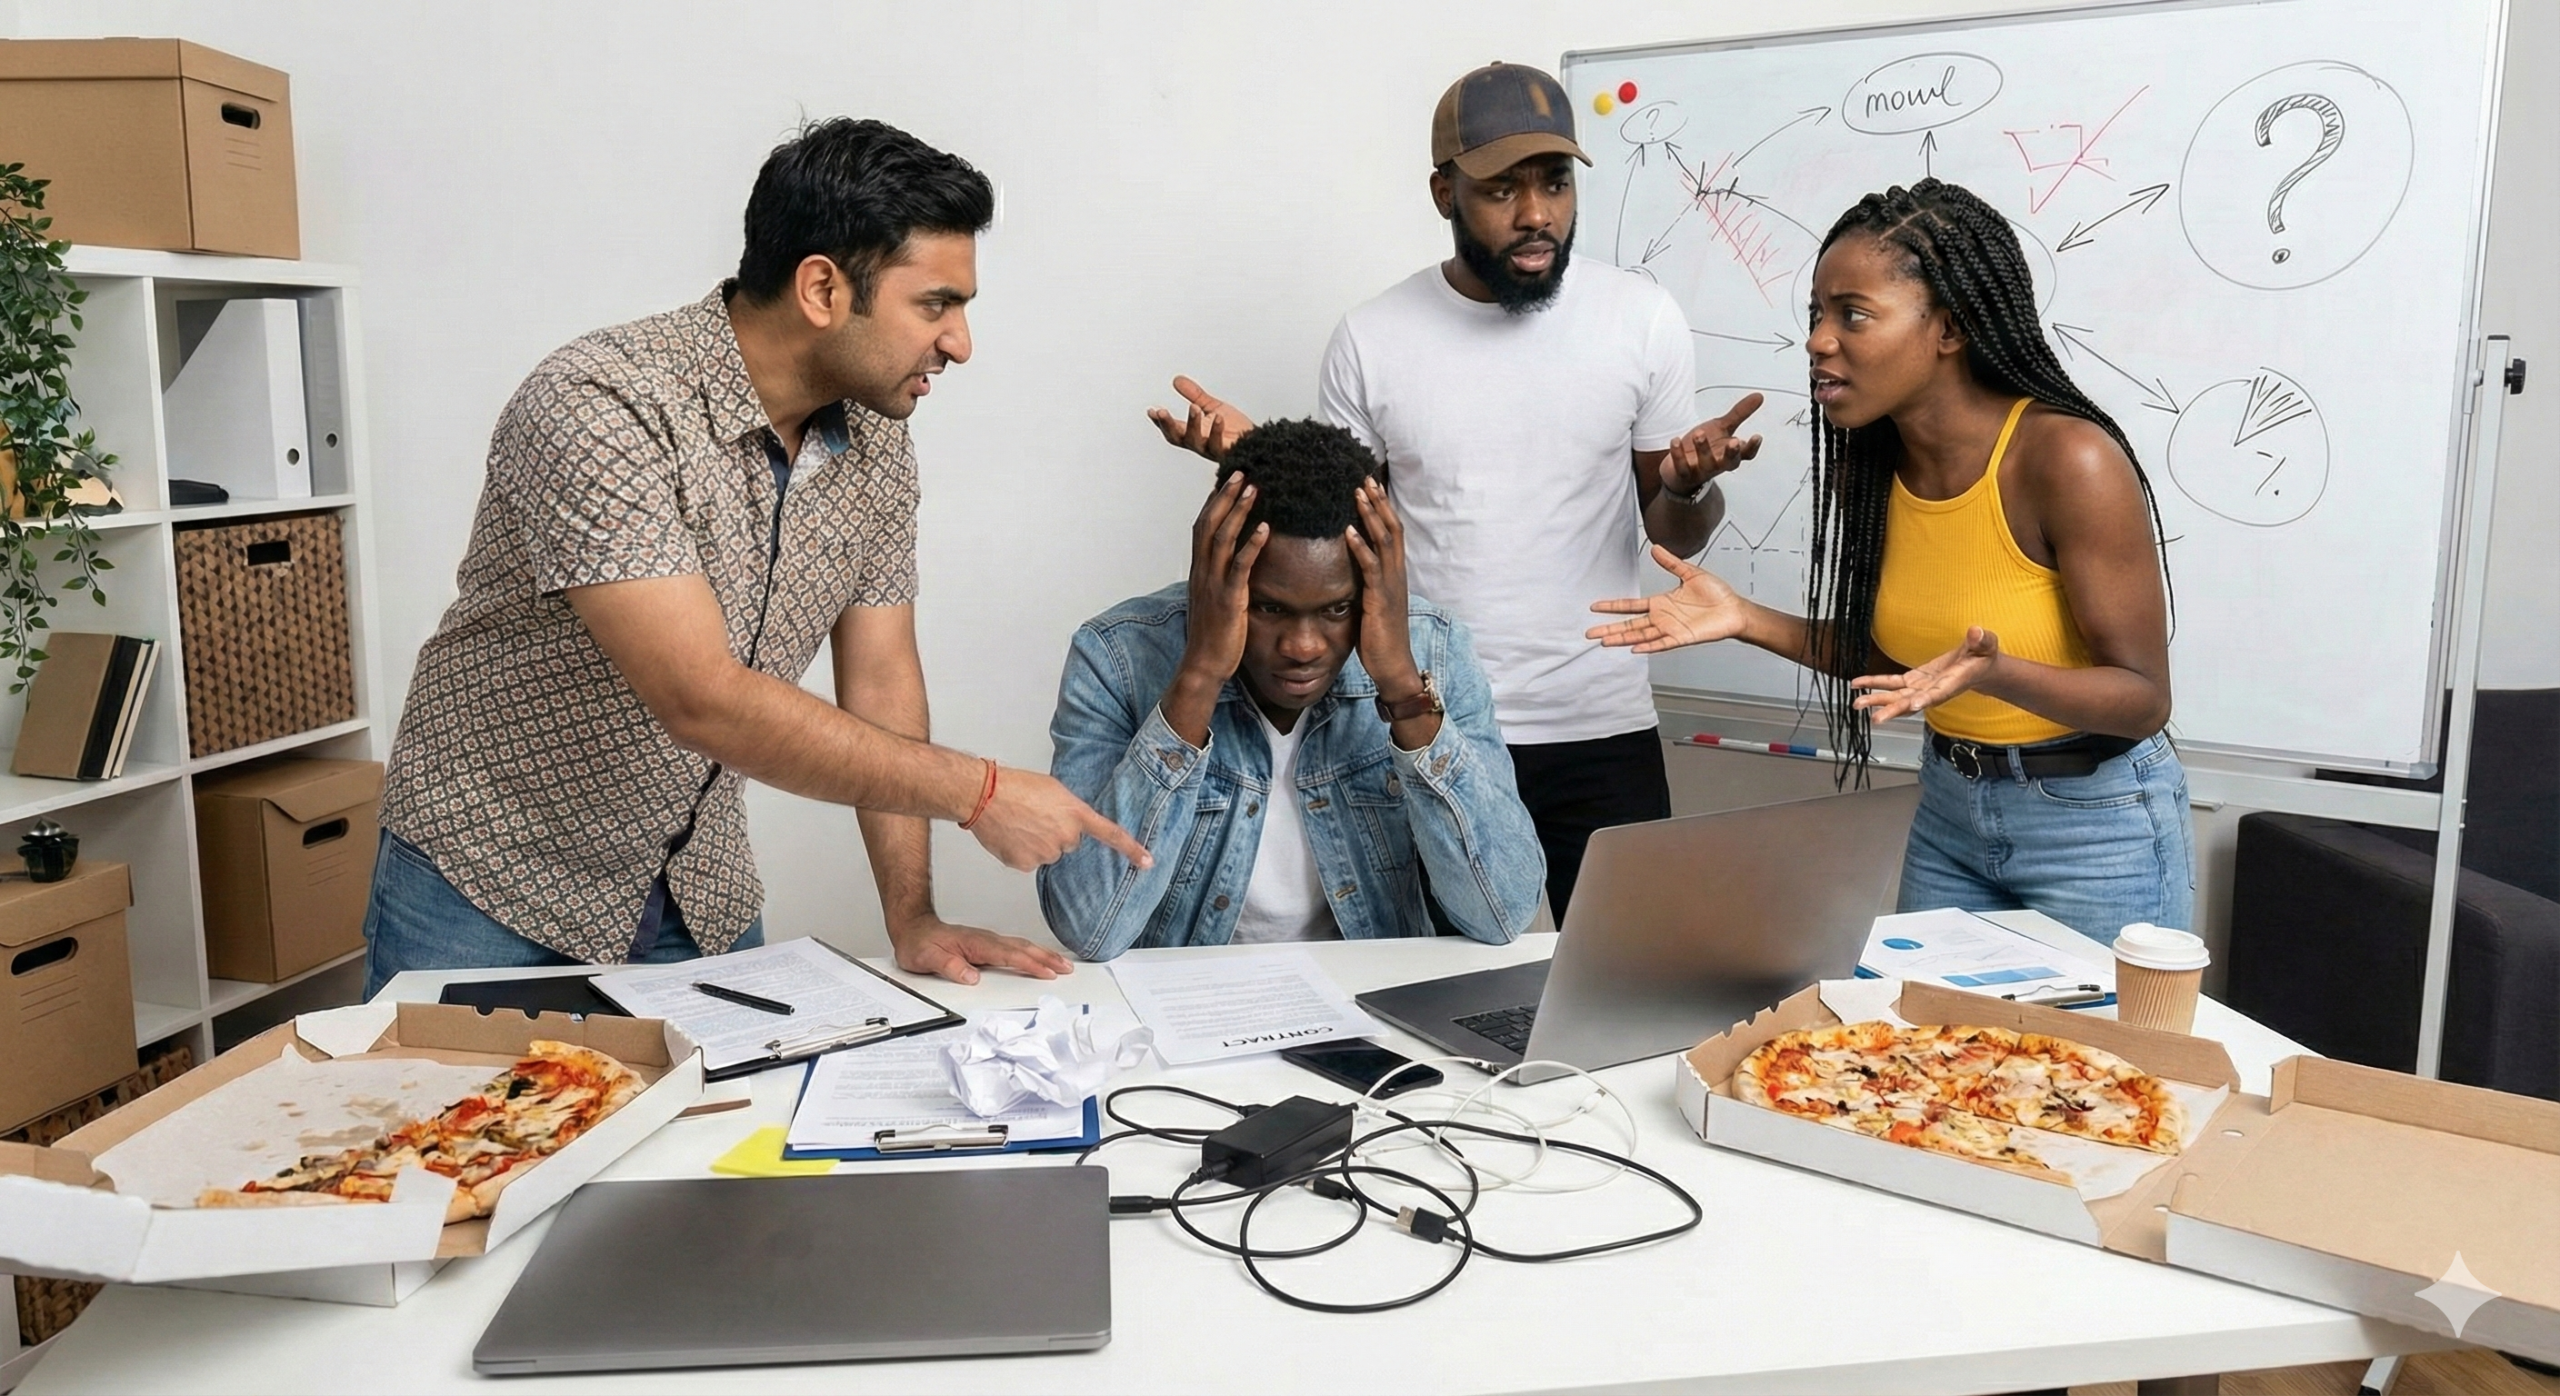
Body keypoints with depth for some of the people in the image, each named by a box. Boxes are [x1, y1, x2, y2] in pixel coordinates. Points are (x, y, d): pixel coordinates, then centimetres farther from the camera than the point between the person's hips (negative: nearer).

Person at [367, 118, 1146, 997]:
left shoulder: (877, 441, -5)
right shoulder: (599, 409, -27)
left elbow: (880, 680, -1)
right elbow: (705, 703, -33)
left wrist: (913, 921, -8)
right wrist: (977, 791, -28)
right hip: (490, 892, -5)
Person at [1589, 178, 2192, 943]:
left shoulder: (2070, 460, -24)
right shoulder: (1871, 461, -6)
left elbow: (2143, 698, -20)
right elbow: (1904, 654, 5)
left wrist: (1993, 675, -38)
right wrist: (1747, 620, -7)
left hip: (2096, 824, -6)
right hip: (1946, 807, 6)